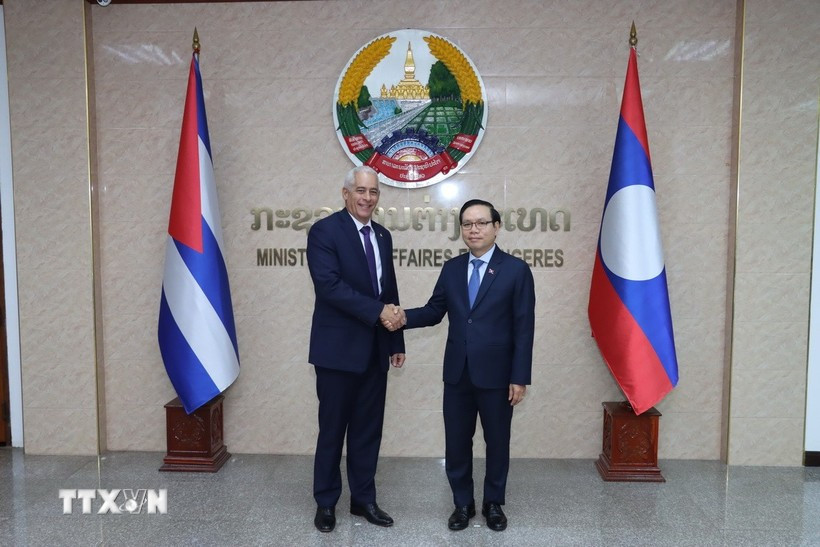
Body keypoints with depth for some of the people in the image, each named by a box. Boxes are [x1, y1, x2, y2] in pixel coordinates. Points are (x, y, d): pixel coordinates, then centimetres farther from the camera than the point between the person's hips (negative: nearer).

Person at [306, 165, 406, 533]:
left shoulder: (383, 236, 12)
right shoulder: (324, 230, -9)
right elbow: (329, 285, -21)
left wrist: (397, 341, 13)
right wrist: (377, 311, -22)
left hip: (375, 351, 6)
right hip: (339, 349, -6)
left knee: (368, 430, 13)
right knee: (332, 429, 8)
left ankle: (363, 499, 29)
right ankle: (326, 502, 25)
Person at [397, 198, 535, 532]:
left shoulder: (516, 270, -6)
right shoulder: (451, 269, 6)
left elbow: (524, 328, -8)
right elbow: (434, 311, 7)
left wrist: (520, 378, -11)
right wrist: (404, 317, -13)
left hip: (496, 375, -3)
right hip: (457, 373, 3)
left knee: (497, 442, 13)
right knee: (456, 443, 12)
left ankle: (494, 503, 34)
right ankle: (463, 503, 31)